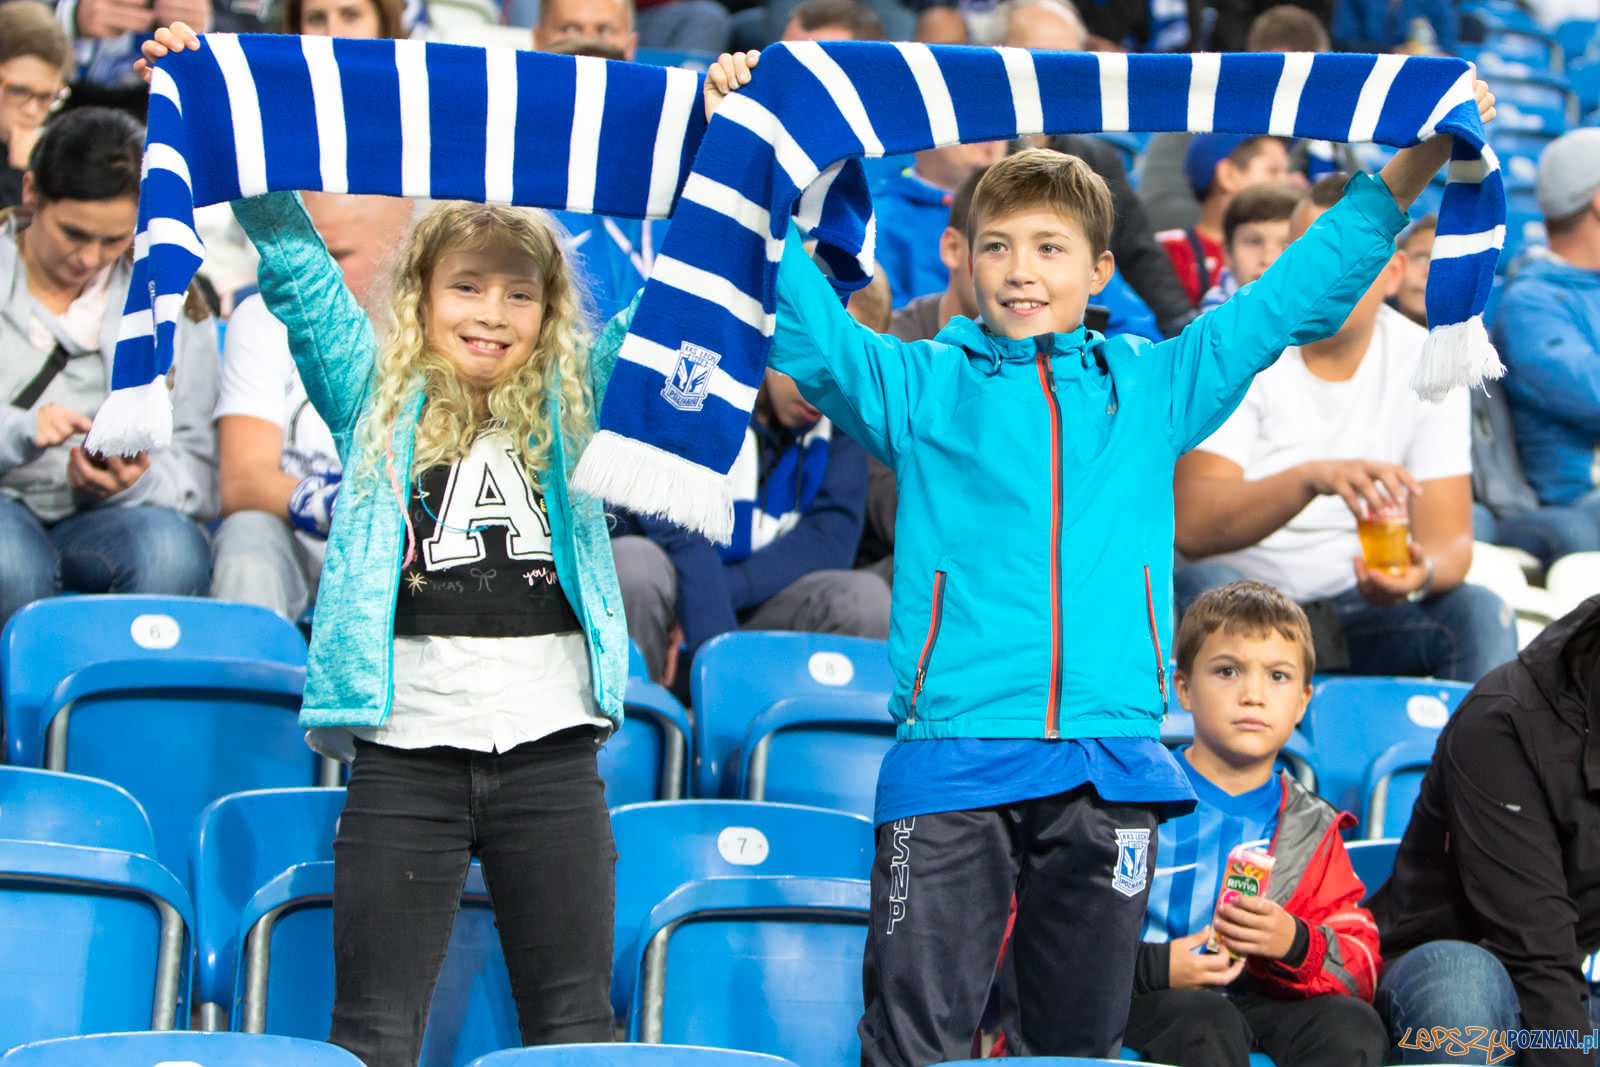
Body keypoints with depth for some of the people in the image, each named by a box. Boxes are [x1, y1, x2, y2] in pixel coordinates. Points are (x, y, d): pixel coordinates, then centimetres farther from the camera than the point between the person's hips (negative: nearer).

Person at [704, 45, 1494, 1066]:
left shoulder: (1152, 388, 15)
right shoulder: (920, 385, 11)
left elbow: (1300, 295, 16)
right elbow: (805, 324, 1)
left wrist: (1415, 163, 11)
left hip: (1110, 767, 2)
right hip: (952, 755, -2)